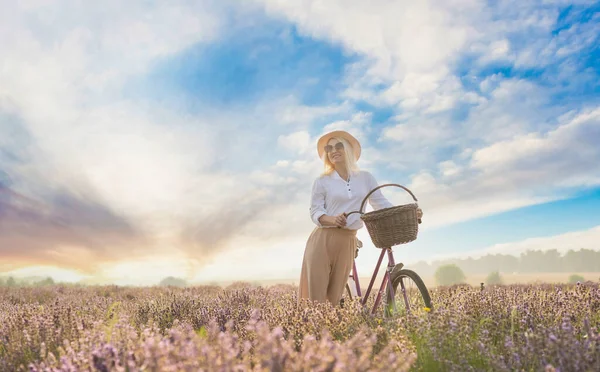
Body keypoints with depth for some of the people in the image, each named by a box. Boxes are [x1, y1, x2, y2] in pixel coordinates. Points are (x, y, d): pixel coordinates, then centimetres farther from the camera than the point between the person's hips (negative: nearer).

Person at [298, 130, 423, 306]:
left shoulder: (365, 178, 8)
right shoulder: (322, 181, 1)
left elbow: (381, 203, 8)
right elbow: (315, 212, -2)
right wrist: (333, 219, -24)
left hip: (347, 242, 2)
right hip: (322, 240, -2)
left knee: (335, 296, 7)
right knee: (315, 295, -3)